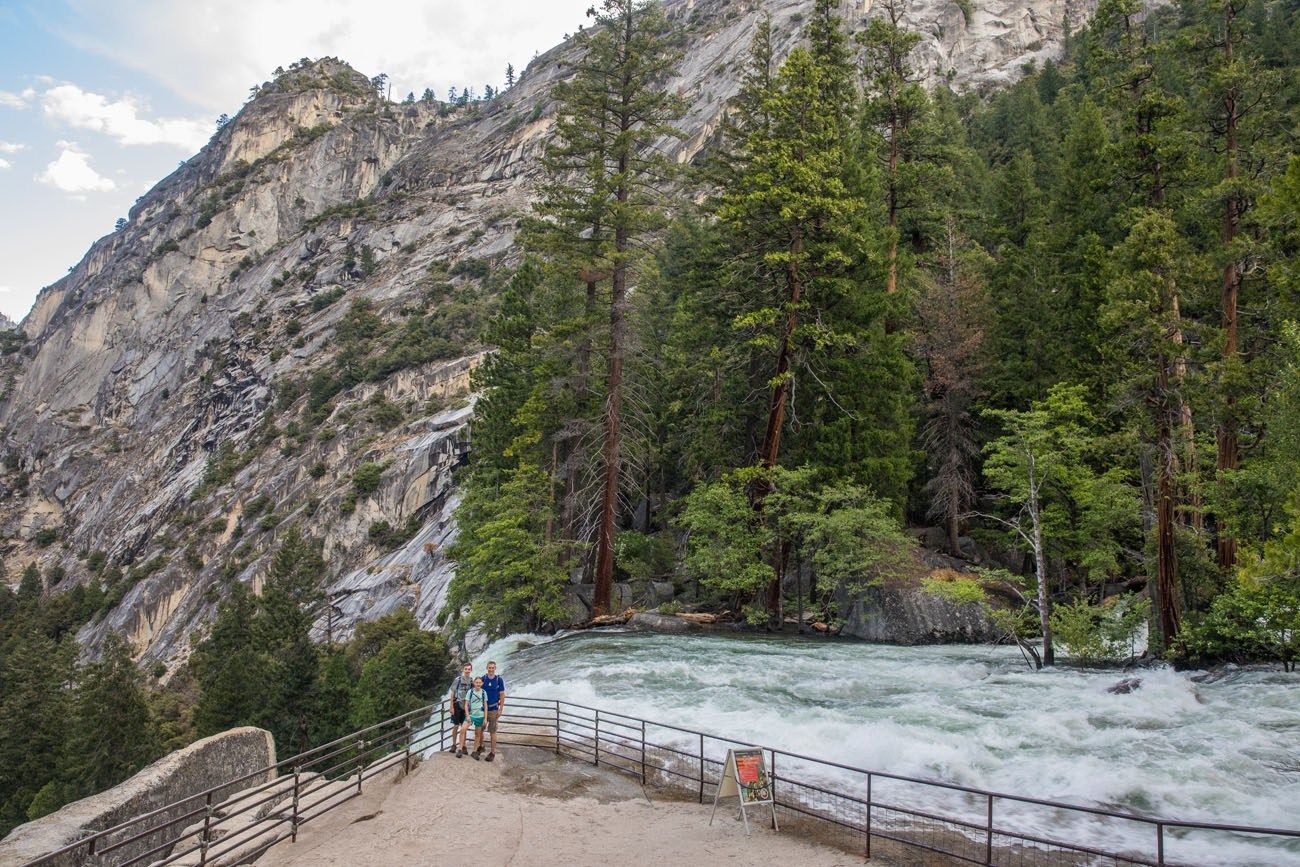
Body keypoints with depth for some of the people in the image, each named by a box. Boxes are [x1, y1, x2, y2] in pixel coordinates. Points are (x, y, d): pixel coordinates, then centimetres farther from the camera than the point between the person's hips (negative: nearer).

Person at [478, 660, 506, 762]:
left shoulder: (499, 680, -5)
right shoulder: (483, 679, 1)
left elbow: (502, 695, -3)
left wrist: (500, 710, -7)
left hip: (493, 709, -3)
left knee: (492, 732, 1)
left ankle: (493, 752, 8)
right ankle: (481, 747, 30)